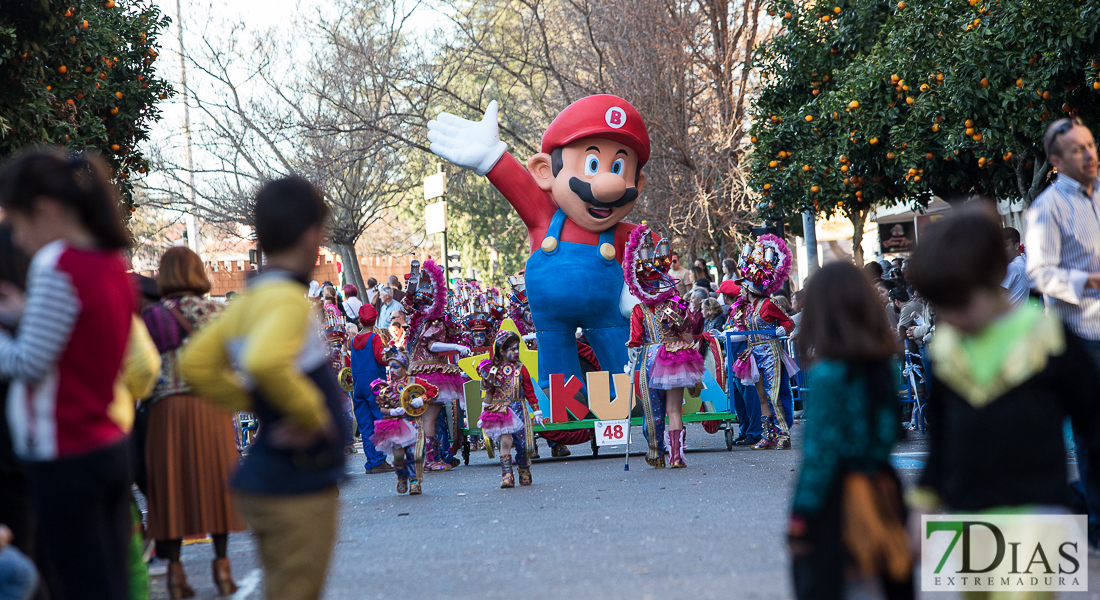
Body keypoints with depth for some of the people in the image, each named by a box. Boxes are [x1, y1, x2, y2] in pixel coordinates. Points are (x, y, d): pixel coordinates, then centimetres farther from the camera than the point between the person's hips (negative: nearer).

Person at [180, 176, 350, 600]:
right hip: (298, 489, -9)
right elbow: (265, 362, -37)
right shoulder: (286, 299, -18)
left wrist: (253, 404, 11)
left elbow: (196, 364, 15)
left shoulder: (248, 302, 9)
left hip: (265, 482, 9)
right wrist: (311, 414, -23)